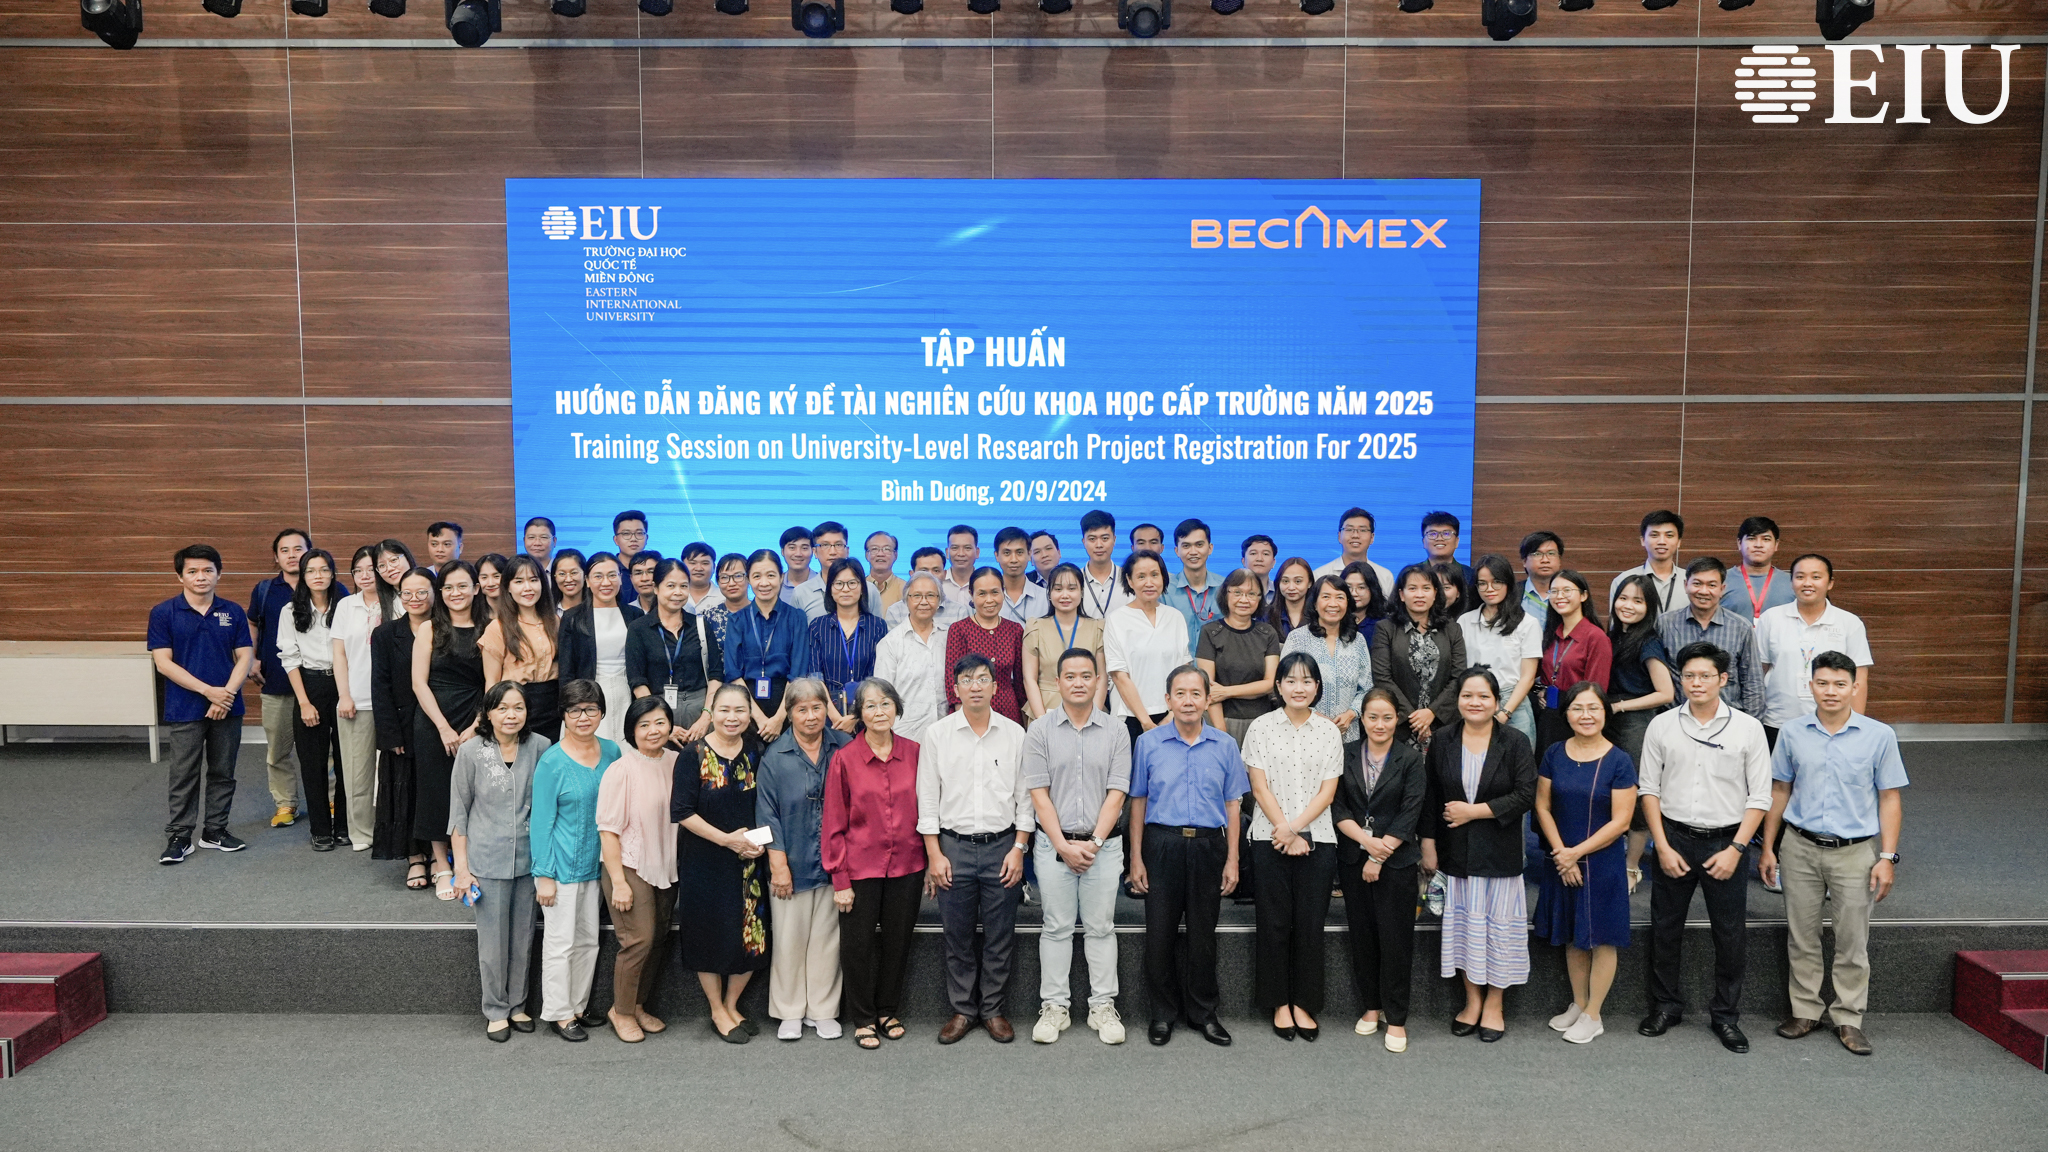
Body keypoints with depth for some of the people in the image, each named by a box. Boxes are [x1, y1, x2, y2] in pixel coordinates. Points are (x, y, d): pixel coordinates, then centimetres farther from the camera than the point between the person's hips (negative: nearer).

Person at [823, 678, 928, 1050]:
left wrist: (932, 863, 4)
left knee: (898, 940, 13)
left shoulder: (914, 753, 0)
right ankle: (863, 1018, 25)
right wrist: (840, 880, -7)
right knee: (858, 943, 7)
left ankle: (889, 1010, 32)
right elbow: (833, 824, -4)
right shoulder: (845, 758, -6)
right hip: (860, 867, -2)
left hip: (906, 866, 2)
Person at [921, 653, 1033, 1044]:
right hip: (954, 846, 0)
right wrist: (935, 854, -2)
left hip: (1002, 846, 0)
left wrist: (1018, 849, -2)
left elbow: (1025, 796, 5)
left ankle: (995, 1010, 19)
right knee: (957, 936, 6)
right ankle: (962, 1009, 20)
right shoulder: (938, 733, 2)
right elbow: (927, 798, 3)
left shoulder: (1014, 734, 3)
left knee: (1000, 937, 6)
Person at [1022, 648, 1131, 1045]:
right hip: (1053, 844, 0)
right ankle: (1055, 1006, 15)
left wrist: (1094, 842, -11)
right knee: (1056, 927, 6)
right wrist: (1063, 845, -9)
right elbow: (1039, 794, -3)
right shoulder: (1040, 730, 0)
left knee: (1100, 927, 7)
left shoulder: (1116, 732, 2)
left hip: (1103, 844, 0)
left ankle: (1103, 1006, 16)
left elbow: (1116, 794, -2)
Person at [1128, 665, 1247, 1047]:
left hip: (1208, 845, 1)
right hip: (1162, 844, -1)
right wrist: (1136, 859, 1)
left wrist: (1232, 860, 3)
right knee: (1160, 933, 4)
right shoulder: (1148, 743, 1)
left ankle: (1203, 1012, 23)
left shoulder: (1224, 746, 5)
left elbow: (1232, 804, 7)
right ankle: (1163, 1013, 19)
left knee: (1203, 935, 9)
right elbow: (1138, 802, 4)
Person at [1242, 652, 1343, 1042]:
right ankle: (1279, 1003, 15)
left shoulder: (1329, 732, 6)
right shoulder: (1261, 728, 2)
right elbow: (1259, 786, -2)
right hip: (1270, 838, -1)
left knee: (1310, 925, 3)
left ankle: (1304, 1004, 16)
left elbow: (1327, 791, 1)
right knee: (1275, 923, 3)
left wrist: (1294, 829, -11)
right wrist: (1284, 831, -10)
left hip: (1317, 839, 1)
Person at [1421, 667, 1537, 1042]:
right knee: (1463, 922, 7)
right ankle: (1472, 1000, 21)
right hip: (1456, 851, 2)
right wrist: (1428, 843, 1)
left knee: (1498, 923, 3)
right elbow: (1431, 796, 4)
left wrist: (1474, 811, -14)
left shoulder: (1515, 743, -5)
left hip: (1499, 852, -2)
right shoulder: (1442, 740, 2)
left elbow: (1525, 795, -12)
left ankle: (1495, 1004, 18)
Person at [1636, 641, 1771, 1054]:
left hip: (1725, 841, -1)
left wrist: (1735, 849, -10)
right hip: (1674, 838, 1)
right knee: (1664, 928, 9)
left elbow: (1760, 797, -2)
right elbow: (1649, 789, 3)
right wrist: (1663, 846, -4)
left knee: (1730, 935, 6)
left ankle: (1726, 1016, 21)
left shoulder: (1747, 728, -3)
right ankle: (1665, 1005, 25)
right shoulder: (1662, 726, 1)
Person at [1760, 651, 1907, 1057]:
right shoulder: (1792, 734, 1)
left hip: (1855, 852, -1)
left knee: (1853, 941, 6)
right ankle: (1805, 1010, 22)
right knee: (1801, 937, 9)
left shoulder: (1879, 736, -4)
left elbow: (1890, 798, 0)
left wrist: (1887, 858, -5)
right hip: (1801, 848, 2)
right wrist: (1768, 847, 8)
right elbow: (1779, 791, 9)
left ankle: (1848, 1018, 19)